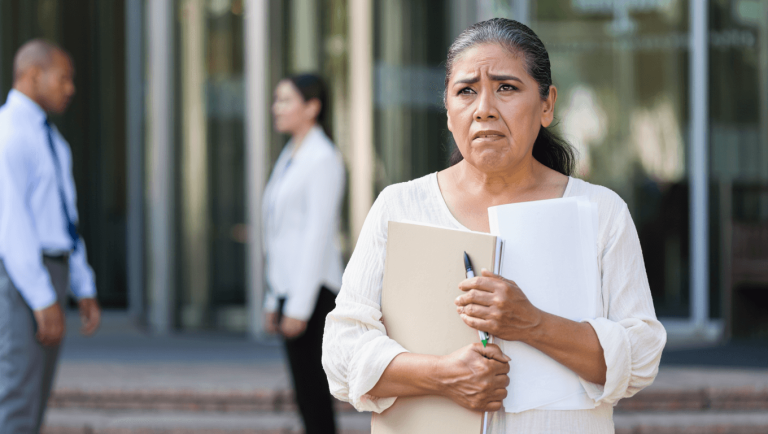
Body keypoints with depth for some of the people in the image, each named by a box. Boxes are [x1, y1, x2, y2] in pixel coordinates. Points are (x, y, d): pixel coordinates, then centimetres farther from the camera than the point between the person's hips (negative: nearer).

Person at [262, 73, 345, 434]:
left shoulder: (323, 160, -11)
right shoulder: (290, 157, 17)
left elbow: (318, 235, -16)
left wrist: (299, 307, -19)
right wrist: (275, 301, 18)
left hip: (312, 289, -9)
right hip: (289, 285, 9)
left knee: (313, 394, -8)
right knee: (307, 395, 9)